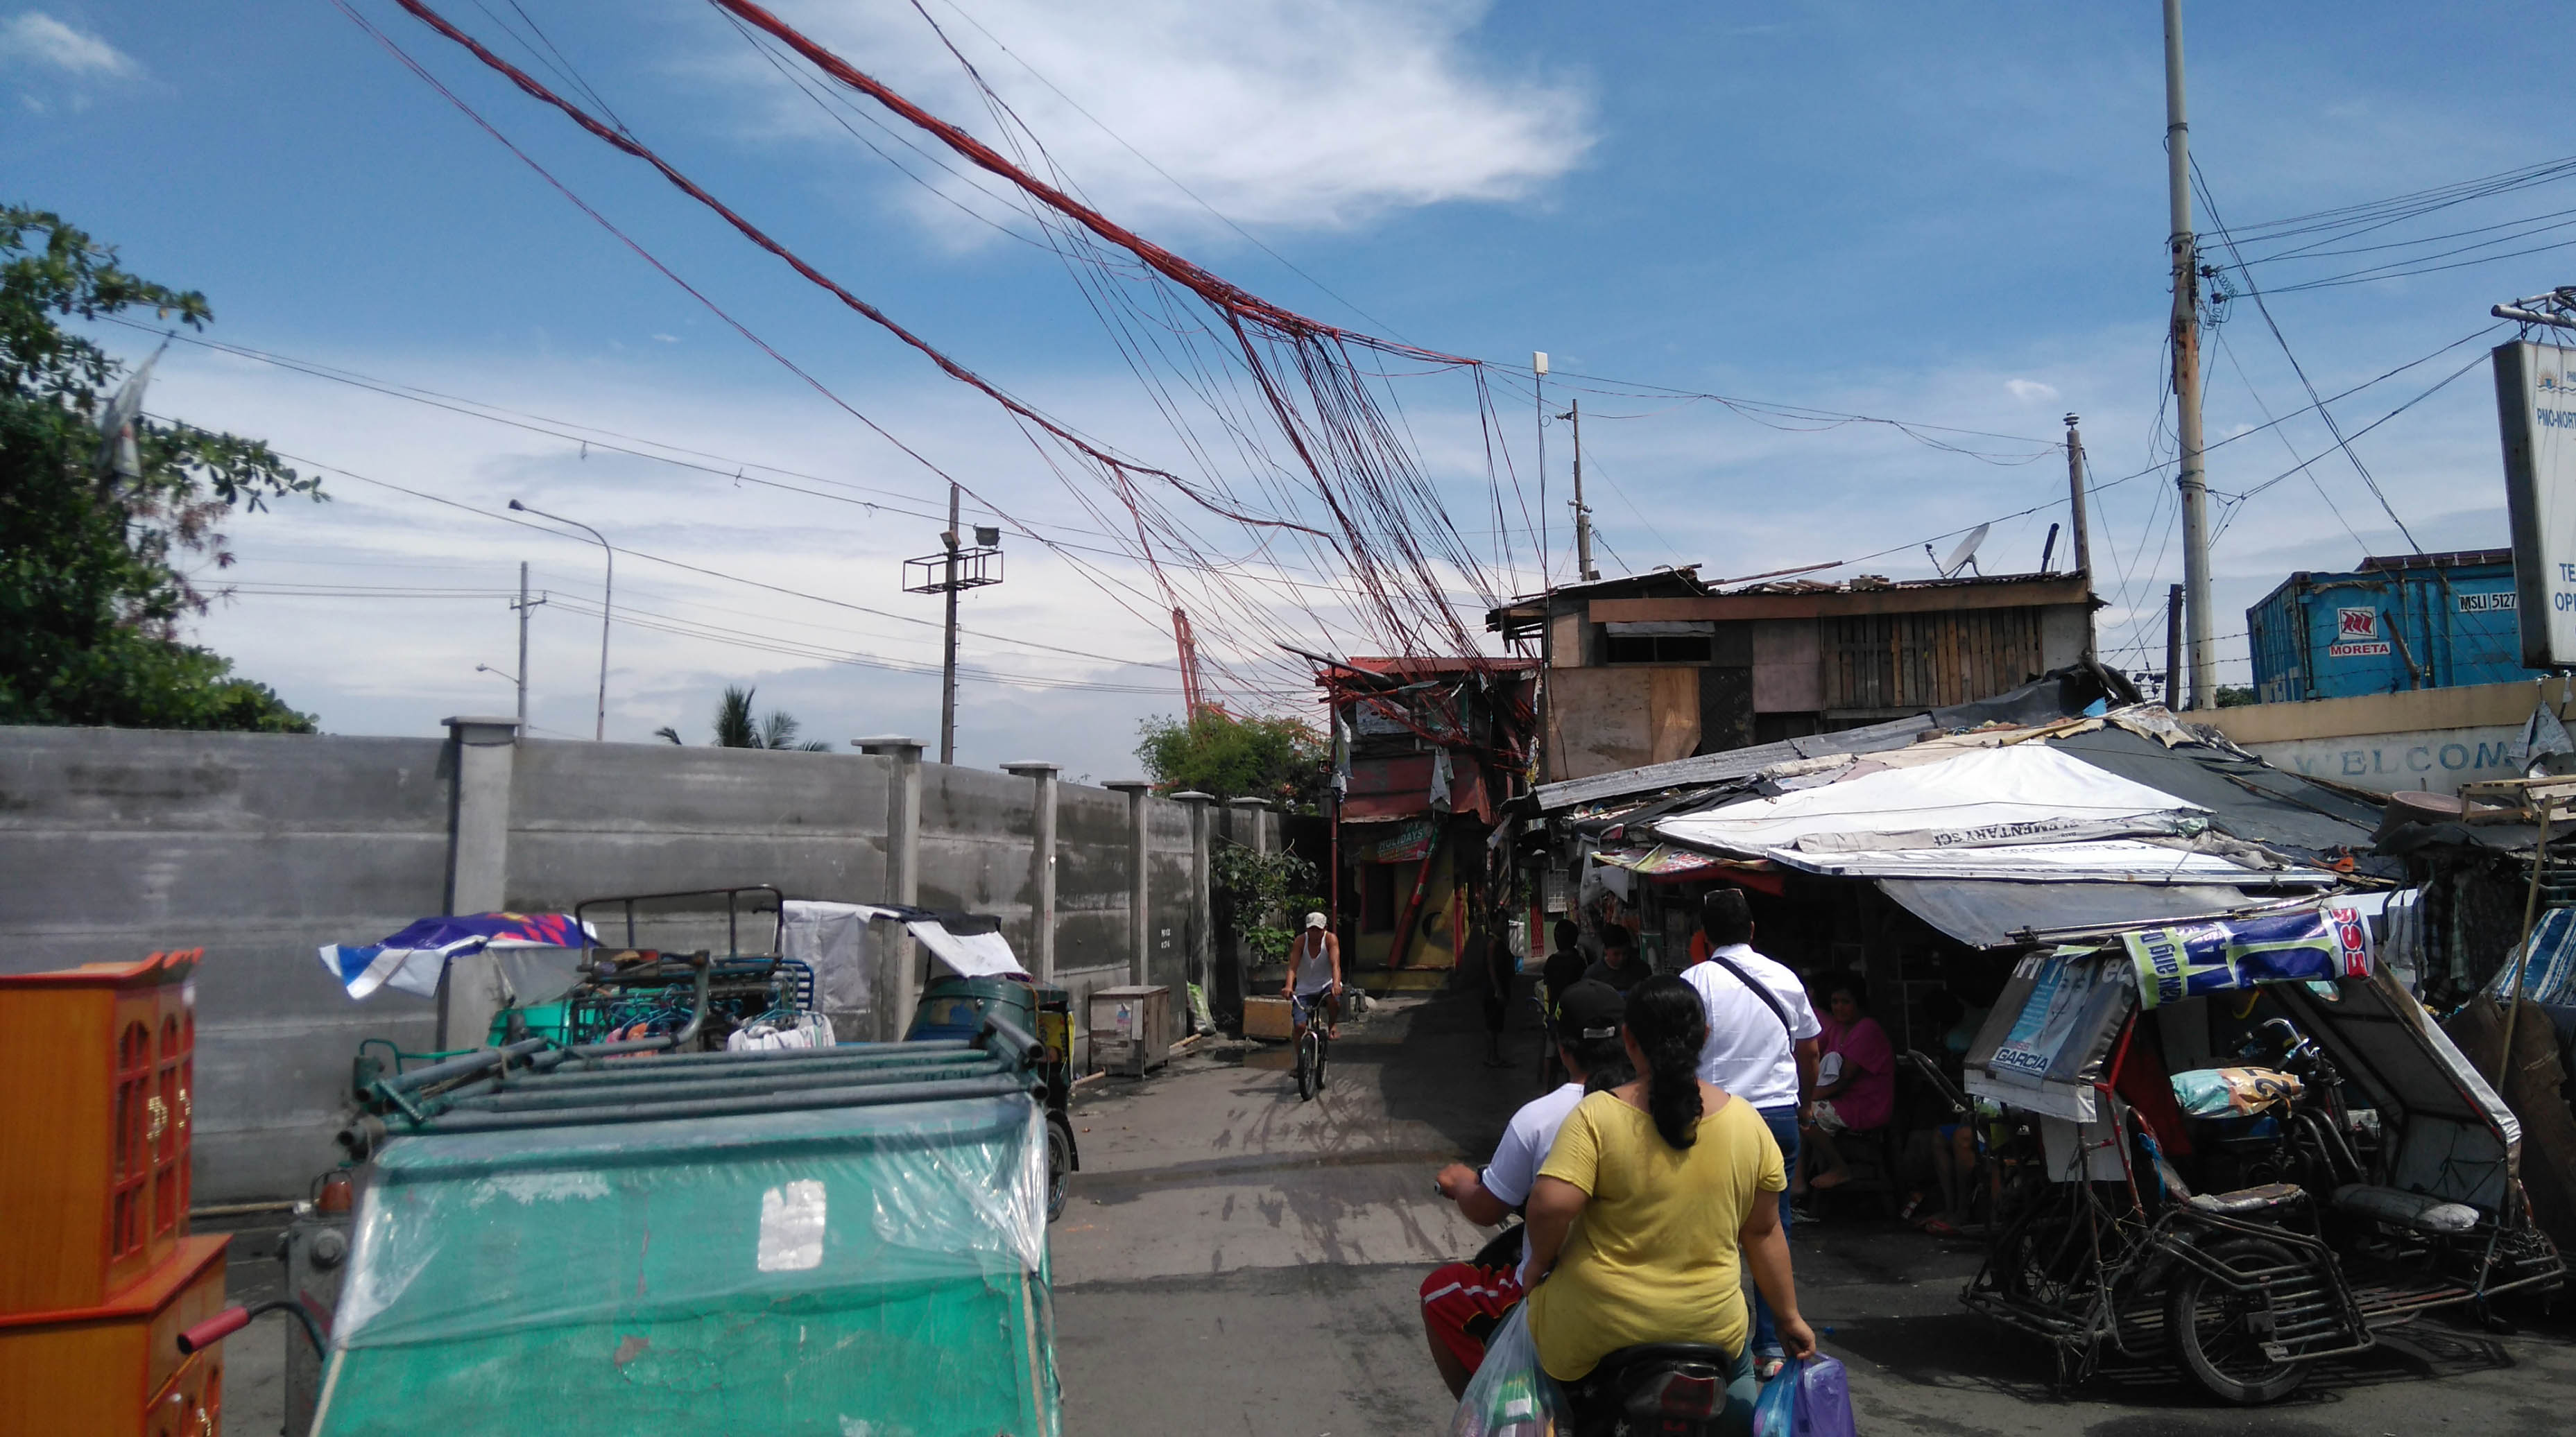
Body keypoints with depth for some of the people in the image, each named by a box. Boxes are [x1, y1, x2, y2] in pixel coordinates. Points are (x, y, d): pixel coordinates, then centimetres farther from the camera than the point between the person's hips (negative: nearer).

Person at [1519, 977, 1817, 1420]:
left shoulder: (1597, 1115, -16)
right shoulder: (1747, 1121, -5)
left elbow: (1551, 1204, -24)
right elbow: (1763, 1232, 2)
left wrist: (1540, 1260, -5)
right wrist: (1789, 1318, 14)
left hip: (1595, 1330, -3)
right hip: (1709, 1325, 3)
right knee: (1736, 1364, 35)